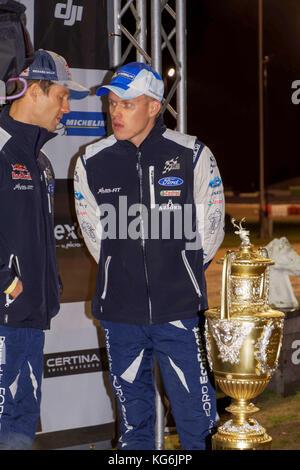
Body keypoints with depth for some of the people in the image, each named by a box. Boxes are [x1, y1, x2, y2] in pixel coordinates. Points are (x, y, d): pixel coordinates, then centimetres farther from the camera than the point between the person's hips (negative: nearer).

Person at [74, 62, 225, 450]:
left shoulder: (193, 156, -4)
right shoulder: (91, 163, 1)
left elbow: (209, 229, 6)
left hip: (178, 312, -2)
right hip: (119, 312, 2)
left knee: (195, 411, 0)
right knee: (133, 413, 12)